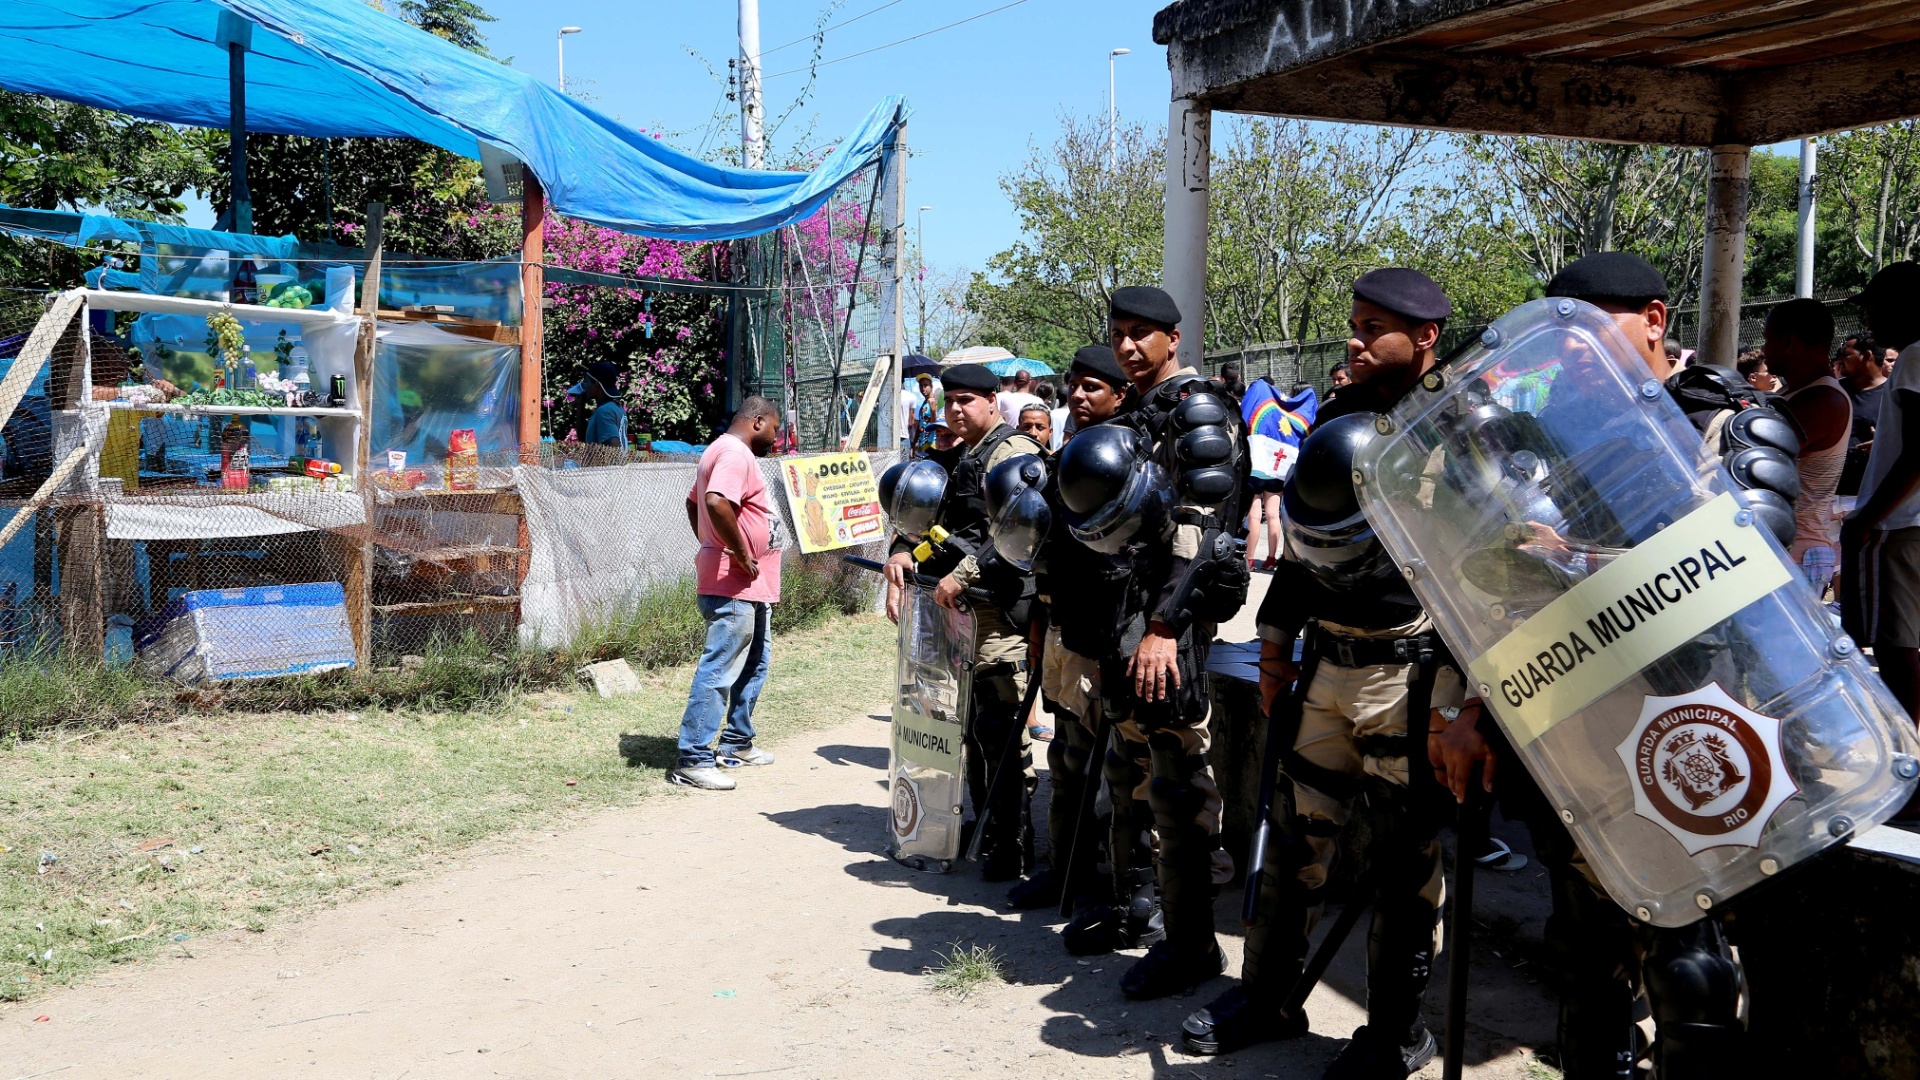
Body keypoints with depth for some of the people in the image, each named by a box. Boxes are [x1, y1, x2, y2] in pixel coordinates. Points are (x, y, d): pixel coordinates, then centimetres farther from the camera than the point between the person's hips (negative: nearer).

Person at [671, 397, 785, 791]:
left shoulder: (722, 451, 18)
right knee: (719, 670, -10)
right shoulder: (736, 454, -16)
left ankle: (737, 743, 29)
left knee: (755, 662, 20)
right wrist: (741, 554, -24)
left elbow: (693, 502, 28)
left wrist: (712, 545, 20)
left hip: (750, 586, 11)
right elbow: (717, 503, -32)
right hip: (733, 585, -11)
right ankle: (693, 759, -7)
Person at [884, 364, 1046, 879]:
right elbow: (938, 521, 24)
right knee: (972, 721, 14)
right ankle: (984, 824, 26)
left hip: (1001, 607, -9)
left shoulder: (1013, 451, -9)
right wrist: (904, 553, 5)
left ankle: (1013, 846, -3)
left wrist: (964, 574, -22)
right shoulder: (962, 458, 21)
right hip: (963, 604, 9)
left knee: (998, 726, -9)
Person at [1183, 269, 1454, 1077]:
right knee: (1298, 834, 14)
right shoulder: (1337, 417, 12)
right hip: (1328, 665, 6)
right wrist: (1277, 644, 17)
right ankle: (1266, 995, 29)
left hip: (1412, 670, -6)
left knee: (1403, 857, 5)